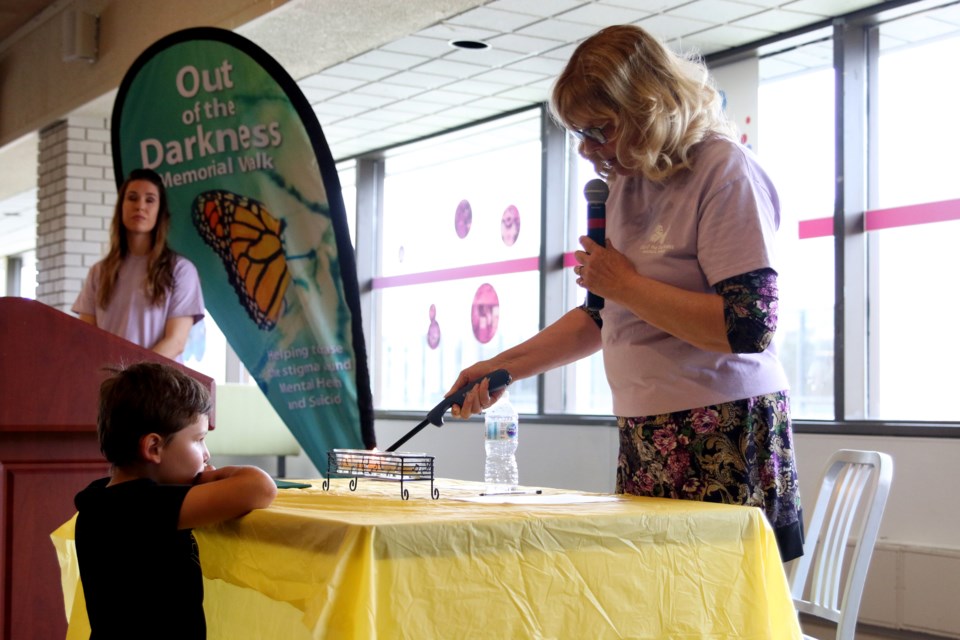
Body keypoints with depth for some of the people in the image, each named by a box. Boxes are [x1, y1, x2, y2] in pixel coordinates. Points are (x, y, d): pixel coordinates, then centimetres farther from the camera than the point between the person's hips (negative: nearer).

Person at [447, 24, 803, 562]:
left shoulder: (725, 171, -9)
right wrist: (504, 368, 15)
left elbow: (749, 325, -19)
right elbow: (603, 317, 23)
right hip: (645, 438, 7)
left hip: (723, 438, -7)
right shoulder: (627, 185, 15)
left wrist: (625, 283, -11)